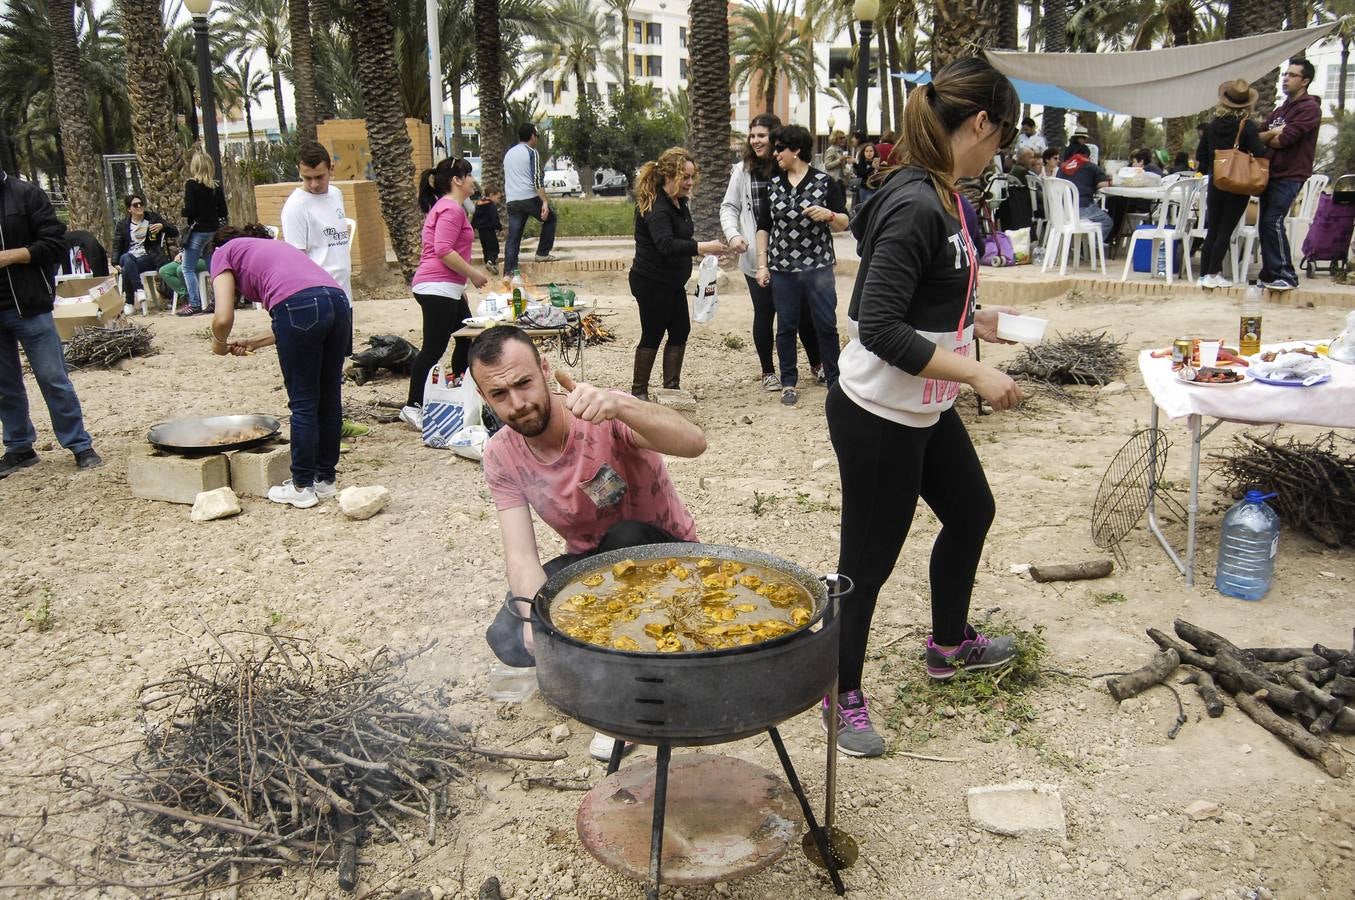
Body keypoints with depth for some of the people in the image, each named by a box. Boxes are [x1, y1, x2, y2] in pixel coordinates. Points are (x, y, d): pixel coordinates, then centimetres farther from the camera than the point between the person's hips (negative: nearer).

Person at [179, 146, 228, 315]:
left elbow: (189, 210, -15)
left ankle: (194, 304, -1)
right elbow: (223, 211, 4)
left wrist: (185, 216, 4)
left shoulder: (191, 184, -11)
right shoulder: (216, 186, 3)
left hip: (198, 231, -5)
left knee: (188, 268, 4)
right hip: (214, 230, 5)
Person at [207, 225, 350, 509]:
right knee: (329, 398, 15)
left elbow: (224, 318, 5)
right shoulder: (274, 246, 37)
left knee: (303, 404, 4)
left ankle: (302, 488, 15)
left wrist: (219, 343, 25)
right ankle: (326, 479, 27)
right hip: (338, 301, 6)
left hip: (299, 307, -6)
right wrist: (255, 342, 35)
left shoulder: (223, 253, 20)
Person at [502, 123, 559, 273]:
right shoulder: (531, 152, -2)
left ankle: (509, 272, -4)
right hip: (530, 198, -6)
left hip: (512, 202, 6)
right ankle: (542, 253, 13)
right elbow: (537, 179, -12)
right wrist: (545, 202, -16)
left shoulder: (508, 153, 20)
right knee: (550, 219, 18)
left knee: (513, 238, 4)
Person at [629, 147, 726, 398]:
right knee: (652, 335, -1)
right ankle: (638, 391, 12)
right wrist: (702, 247, -40)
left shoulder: (679, 202, 10)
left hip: (672, 282, 9)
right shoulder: (656, 207, -22)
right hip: (652, 283, -9)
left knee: (680, 332, 10)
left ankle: (672, 388, 18)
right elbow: (666, 244, -36)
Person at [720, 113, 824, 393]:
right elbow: (729, 207, 7)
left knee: (803, 311, 11)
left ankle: (816, 364, 30)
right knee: (764, 314, 10)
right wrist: (733, 234, -9)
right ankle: (768, 372, 24)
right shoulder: (743, 170, 1)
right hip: (757, 257, 1)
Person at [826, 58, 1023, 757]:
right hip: (878, 416, -10)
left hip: (924, 410, 11)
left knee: (971, 511, 25)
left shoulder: (936, 195, 6)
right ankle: (844, 698, 25)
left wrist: (976, 320, 20)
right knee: (867, 562, 4)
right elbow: (879, 329, -29)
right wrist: (977, 374, -25)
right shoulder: (915, 207, -24)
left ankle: (949, 644, 47)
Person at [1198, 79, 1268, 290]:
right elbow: (1260, 154, -19)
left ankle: (1204, 274, 12)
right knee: (1225, 232, 0)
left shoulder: (1213, 124, 1)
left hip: (1215, 185, 4)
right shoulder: (1247, 126, -12)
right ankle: (1213, 275, -1)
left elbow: (1202, 155, 7)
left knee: (1212, 231, 11)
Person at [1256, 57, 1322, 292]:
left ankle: (1287, 276, -12)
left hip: (1290, 175, -8)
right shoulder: (1279, 110, 22)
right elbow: (1260, 134, 12)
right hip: (1272, 173, 8)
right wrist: (1271, 134, -8)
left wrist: (1264, 139, 0)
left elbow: (1285, 139, -17)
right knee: (1265, 224, 6)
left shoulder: (1310, 107, -6)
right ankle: (1270, 274, 14)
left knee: (1272, 221, -17)